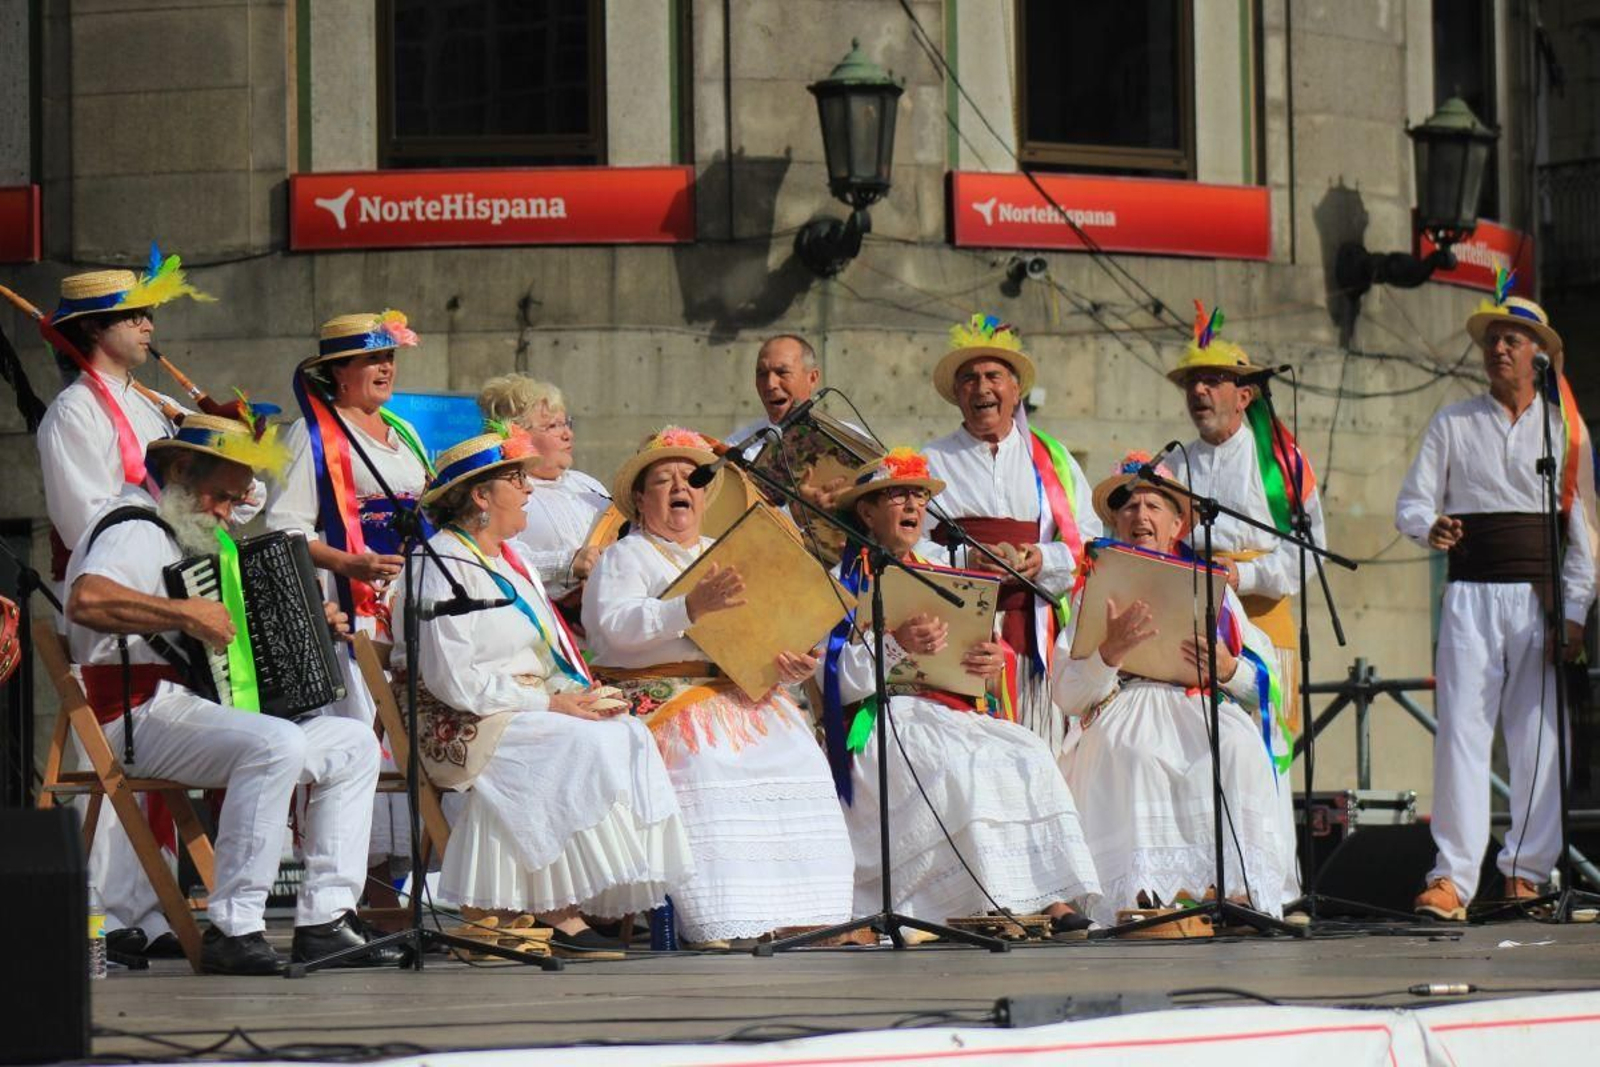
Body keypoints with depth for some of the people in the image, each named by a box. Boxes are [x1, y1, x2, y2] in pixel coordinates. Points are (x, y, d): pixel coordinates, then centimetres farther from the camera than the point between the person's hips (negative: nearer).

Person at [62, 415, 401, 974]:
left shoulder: (180, 534, 25)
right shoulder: (134, 530, -10)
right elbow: (86, 601, -32)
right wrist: (186, 613, -30)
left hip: (192, 708, 11)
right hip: (143, 714, -11)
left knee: (355, 744, 8)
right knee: (276, 745, -35)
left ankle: (325, 919, 1)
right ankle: (232, 931, -32)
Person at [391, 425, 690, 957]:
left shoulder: (511, 558, 20)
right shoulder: (443, 565, -10)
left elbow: (546, 655, 21)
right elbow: (453, 680, -18)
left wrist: (580, 693, -2)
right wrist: (549, 704, -18)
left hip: (528, 709, 9)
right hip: (467, 728, -9)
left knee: (628, 735, -14)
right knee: (584, 746, -28)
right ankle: (557, 911, -25)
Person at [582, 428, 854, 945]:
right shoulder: (625, 557, 8)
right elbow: (618, 626, -12)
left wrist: (793, 664, -4)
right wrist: (691, 607, -27)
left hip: (739, 691, 6)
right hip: (661, 697, -6)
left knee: (795, 755, -20)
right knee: (709, 765, -33)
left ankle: (798, 911, -22)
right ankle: (727, 920, -34)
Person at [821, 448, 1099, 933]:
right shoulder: (845, 580, 9)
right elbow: (838, 678, -7)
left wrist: (993, 663, -6)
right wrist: (895, 647, -25)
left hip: (958, 710, 5)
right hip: (881, 717, -5)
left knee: (1028, 755, -25)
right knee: (957, 766, -35)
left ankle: (1052, 899, -35)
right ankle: (988, 907, -38)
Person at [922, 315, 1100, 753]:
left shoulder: (1053, 460, 18)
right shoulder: (932, 464, 14)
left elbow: (1091, 543, 12)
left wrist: (1044, 560, -7)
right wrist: (966, 561, -12)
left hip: (1035, 630, 1)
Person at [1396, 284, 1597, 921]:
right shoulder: (1452, 425, 12)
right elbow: (1412, 503, 8)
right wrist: (1429, 527, -17)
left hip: (1541, 598, 0)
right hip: (1471, 597, 0)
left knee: (1539, 738, -4)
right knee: (1461, 732, -10)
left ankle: (1526, 871, 5)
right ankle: (1451, 878, -13)